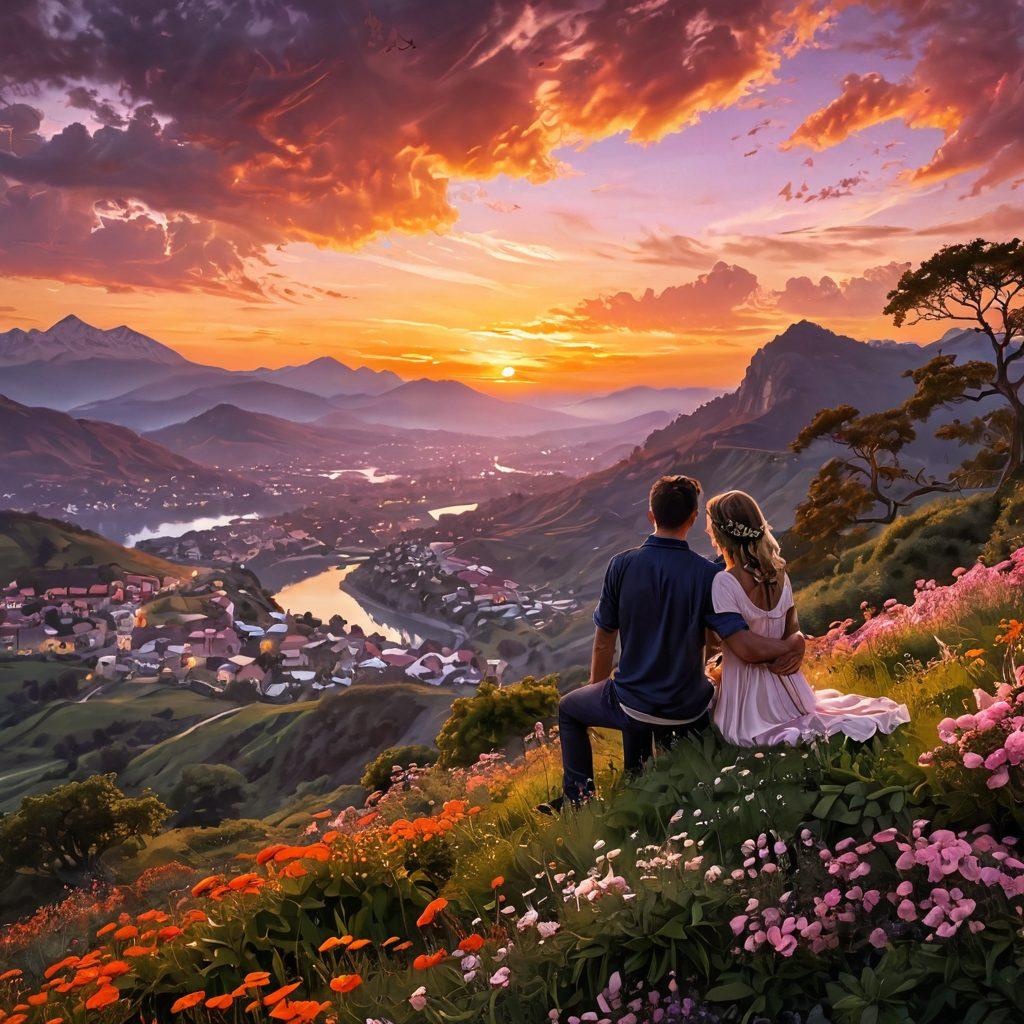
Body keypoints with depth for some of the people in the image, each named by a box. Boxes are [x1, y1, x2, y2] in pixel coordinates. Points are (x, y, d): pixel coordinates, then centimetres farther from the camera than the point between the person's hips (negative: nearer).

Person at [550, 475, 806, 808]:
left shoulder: (622, 565, -14)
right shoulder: (707, 574, -15)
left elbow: (604, 641, -4)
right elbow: (744, 646, -22)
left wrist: (597, 689, 13)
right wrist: (795, 643, -5)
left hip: (634, 706, -2)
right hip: (689, 711, 2)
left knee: (568, 708, 27)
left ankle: (578, 798, 27)